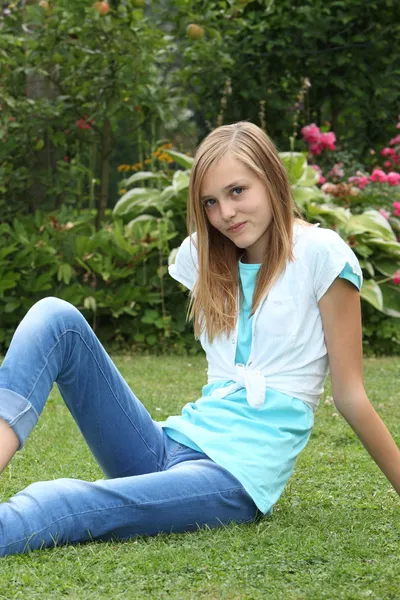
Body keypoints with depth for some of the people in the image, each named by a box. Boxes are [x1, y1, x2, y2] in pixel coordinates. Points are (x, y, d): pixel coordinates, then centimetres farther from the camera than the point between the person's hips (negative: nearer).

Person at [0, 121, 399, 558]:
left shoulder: (319, 252, -3)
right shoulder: (204, 255, 16)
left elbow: (349, 395, 0)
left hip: (239, 478, -6)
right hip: (174, 442, 6)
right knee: (57, 317, -14)